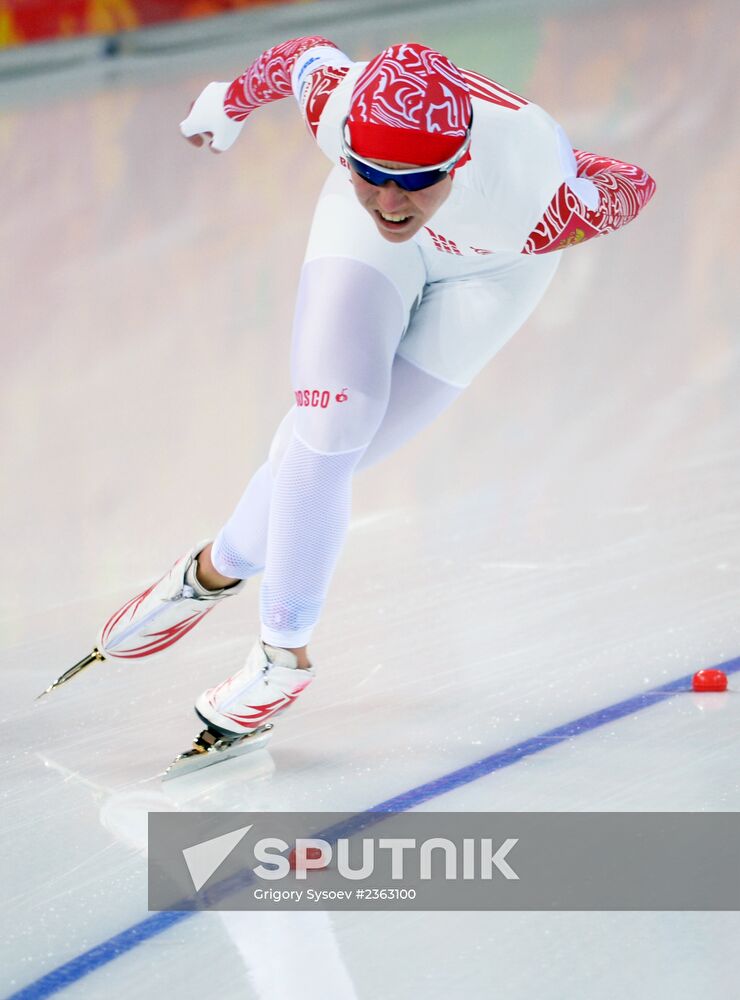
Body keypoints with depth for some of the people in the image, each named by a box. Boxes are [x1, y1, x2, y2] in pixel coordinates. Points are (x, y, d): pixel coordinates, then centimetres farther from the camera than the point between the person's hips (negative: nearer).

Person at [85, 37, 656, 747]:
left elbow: (631, 185, -21)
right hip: (368, 245, 1)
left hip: (490, 266, -1)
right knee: (330, 425, -12)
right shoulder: (335, 98, -38)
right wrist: (229, 106, 5)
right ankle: (286, 651, 6)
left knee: (331, 443, -7)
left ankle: (219, 569, 18)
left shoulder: (533, 187, -43)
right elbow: (302, 53, -12)